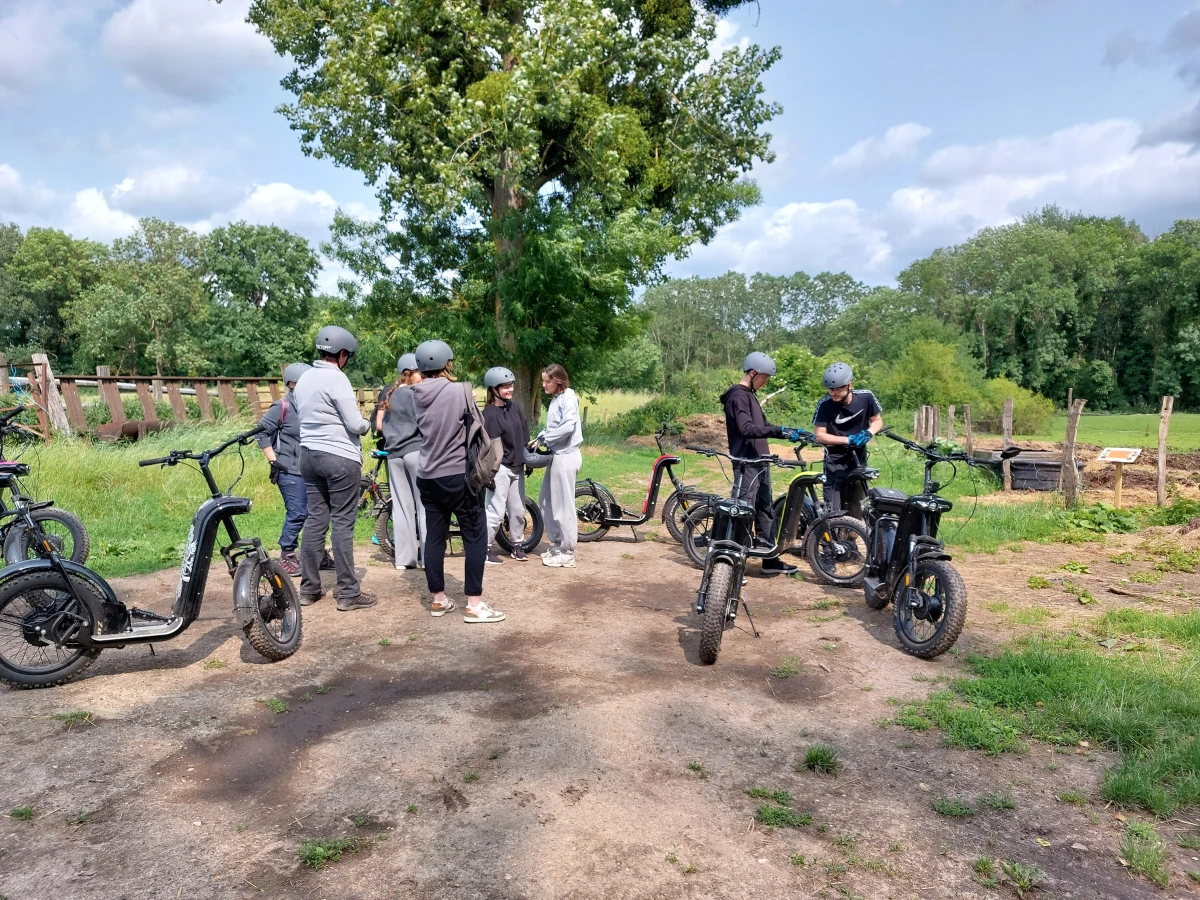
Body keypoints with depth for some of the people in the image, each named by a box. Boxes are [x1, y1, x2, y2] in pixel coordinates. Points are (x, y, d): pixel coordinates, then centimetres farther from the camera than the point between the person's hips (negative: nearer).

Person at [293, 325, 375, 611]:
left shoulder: (304, 378, 12)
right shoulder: (336, 379, -14)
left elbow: (309, 416, 16)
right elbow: (356, 425, -15)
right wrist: (368, 424, 5)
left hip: (309, 454, 8)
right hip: (341, 457, -8)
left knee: (315, 520, 11)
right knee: (342, 523, -4)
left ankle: (309, 588, 15)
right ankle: (348, 593, 0)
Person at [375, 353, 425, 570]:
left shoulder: (386, 394, 12)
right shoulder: (415, 393, -7)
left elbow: (379, 425, 12)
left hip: (393, 453, 6)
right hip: (415, 450, -6)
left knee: (401, 504, 7)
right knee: (423, 503, -1)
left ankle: (404, 557, 8)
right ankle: (428, 555, -1)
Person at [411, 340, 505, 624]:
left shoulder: (416, 395, 1)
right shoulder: (460, 391, -13)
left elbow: (422, 428, 8)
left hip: (426, 476, 6)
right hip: (458, 475, -6)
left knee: (434, 536, 11)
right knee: (475, 535, 2)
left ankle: (438, 599, 20)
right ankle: (474, 604, 2)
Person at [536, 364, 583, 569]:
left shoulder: (568, 397, -10)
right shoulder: (555, 399, 15)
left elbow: (568, 426, -22)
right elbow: (552, 427, 14)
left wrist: (543, 438, -13)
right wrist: (539, 439, -2)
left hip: (566, 456, -9)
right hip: (556, 456, 9)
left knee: (564, 505, -3)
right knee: (546, 501, 15)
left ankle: (567, 553, 5)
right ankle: (557, 544, 25)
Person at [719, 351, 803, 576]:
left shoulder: (750, 395, 19)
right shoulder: (738, 396, -12)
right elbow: (747, 429, -25)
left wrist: (787, 432, 10)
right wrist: (779, 430, -28)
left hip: (759, 462, 10)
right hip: (747, 464, -10)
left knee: (766, 511, 12)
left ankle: (770, 560, 19)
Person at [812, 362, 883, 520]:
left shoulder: (866, 398, -11)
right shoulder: (825, 405, -17)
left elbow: (878, 421, 4)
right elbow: (819, 435, -17)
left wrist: (869, 433, -18)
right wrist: (849, 439, -25)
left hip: (858, 460, 3)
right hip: (835, 461, -3)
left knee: (855, 509, 10)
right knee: (833, 510, -8)